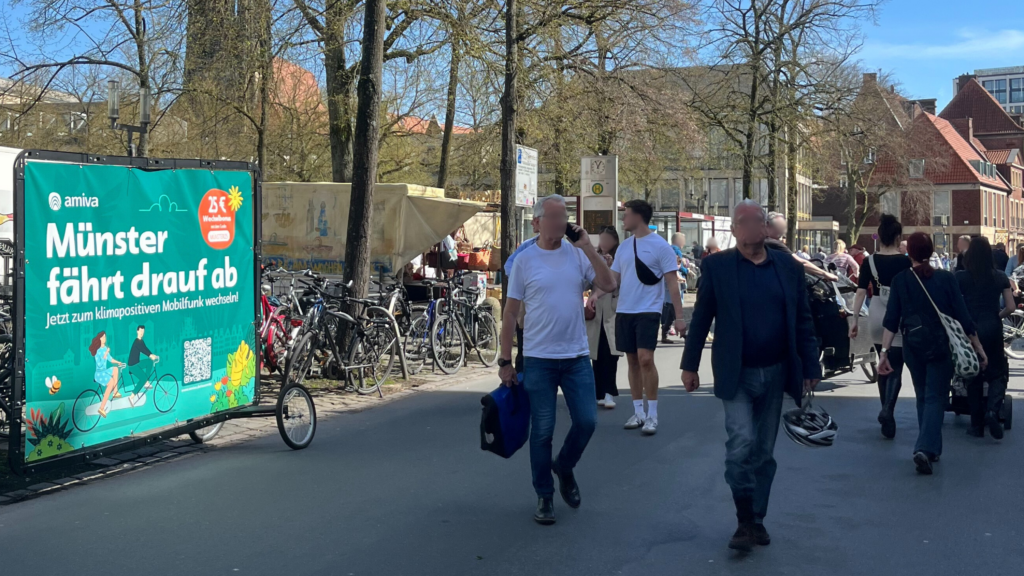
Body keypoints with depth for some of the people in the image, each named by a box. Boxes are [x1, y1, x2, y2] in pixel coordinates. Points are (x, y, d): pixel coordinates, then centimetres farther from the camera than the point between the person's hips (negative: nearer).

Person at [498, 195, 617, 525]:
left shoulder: (578, 255, 2)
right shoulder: (525, 260, -3)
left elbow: (609, 285, -8)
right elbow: (510, 313, 0)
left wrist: (587, 247, -12)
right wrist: (505, 361, -2)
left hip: (577, 356, 2)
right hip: (538, 359, -2)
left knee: (586, 421, 1)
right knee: (542, 431, 4)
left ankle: (564, 468, 30)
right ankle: (544, 497, 19)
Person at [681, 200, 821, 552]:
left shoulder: (789, 268, 4)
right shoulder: (716, 266, -3)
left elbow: (803, 320, 6)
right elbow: (701, 319, -1)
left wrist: (811, 367, 2)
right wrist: (690, 365, -2)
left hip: (775, 374, 3)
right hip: (736, 374, -3)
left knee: (763, 451, 10)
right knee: (741, 443, -14)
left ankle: (757, 519, 23)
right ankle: (745, 521, 0)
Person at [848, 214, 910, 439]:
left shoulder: (870, 261, -1)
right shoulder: (905, 262, -7)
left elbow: (861, 291, -4)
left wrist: (853, 319, -2)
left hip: (877, 316, 3)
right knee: (896, 367, -1)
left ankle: (886, 412, 25)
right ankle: (887, 410, -22)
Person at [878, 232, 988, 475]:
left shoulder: (900, 280, -3)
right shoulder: (946, 278, -6)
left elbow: (891, 320, -8)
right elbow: (962, 316, -5)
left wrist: (884, 351, -9)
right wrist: (979, 348, 2)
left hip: (913, 346, 2)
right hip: (941, 346, -2)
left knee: (923, 397, 18)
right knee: (935, 398, -1)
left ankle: (931, 448, 26)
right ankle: (925, 448, -20)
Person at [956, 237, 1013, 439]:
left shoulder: (961, 277, -5)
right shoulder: (1000, 277, 1)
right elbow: (1010, 307, 1)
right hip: (992, 330, 1)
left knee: (974, 376, 11)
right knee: (997, 373, 14)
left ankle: (977, 425, 15)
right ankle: (992, 409, -13)